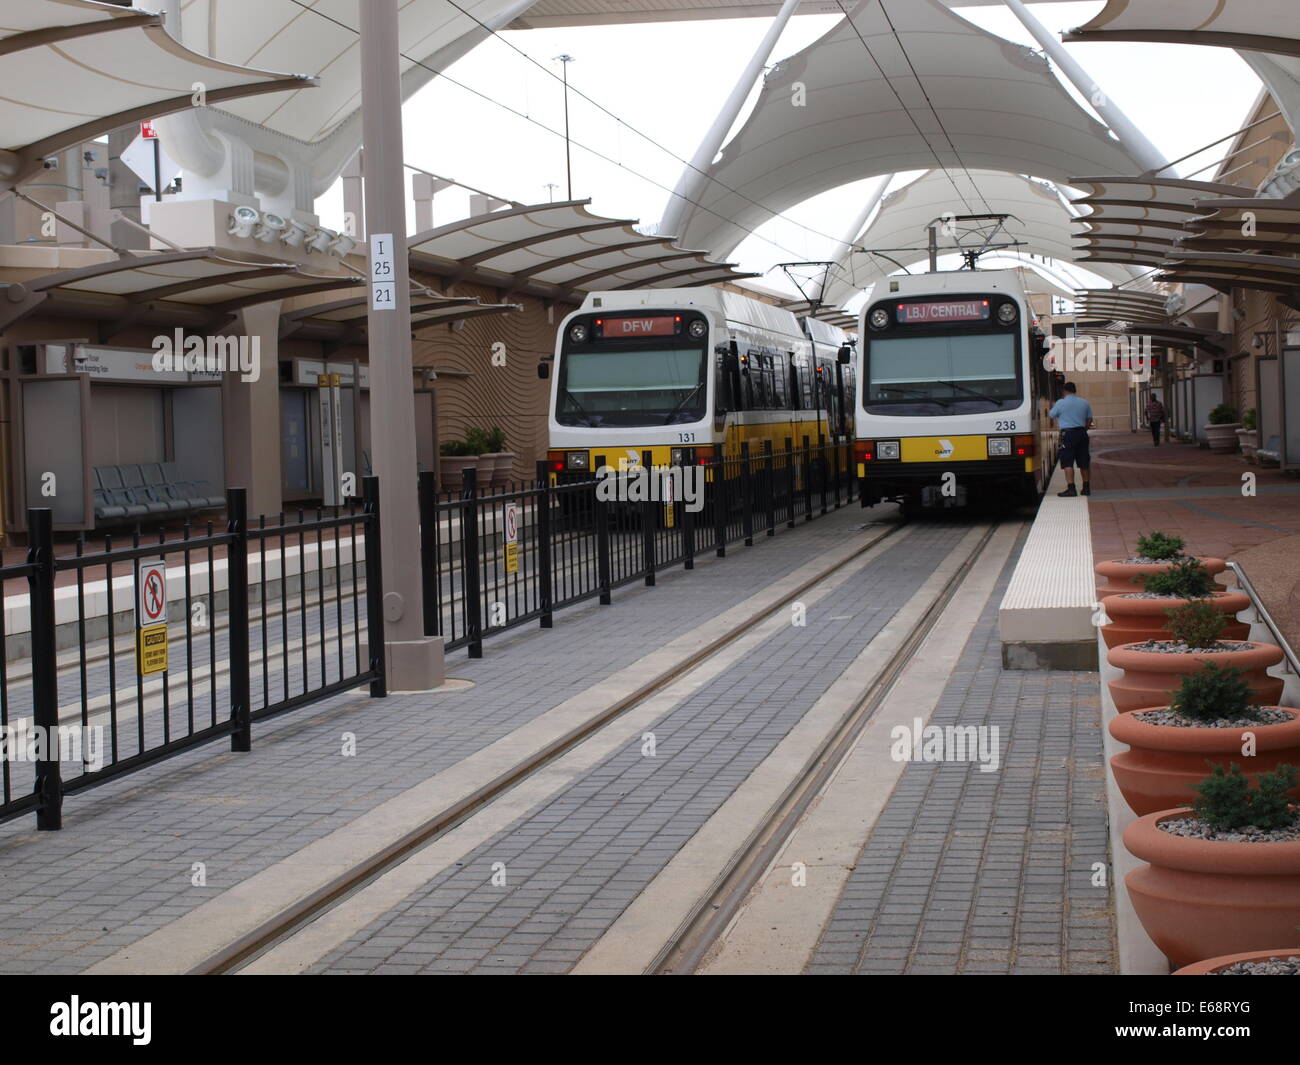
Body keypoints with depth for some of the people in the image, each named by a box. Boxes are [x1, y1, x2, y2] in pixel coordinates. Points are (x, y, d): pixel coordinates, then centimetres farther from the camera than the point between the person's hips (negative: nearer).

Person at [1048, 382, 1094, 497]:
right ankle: (1086, 488, 20)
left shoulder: (1061, 403, -5)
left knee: (1068, 463, -7)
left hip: (1068, 434, -5)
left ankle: (1071, 488, -17)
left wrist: (1053, 406, 27)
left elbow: (1050, 415, 7)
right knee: (1083, 462, 13)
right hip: (1082, 433, 5)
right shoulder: (1084, 403, 9)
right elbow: (1089, 419, 12)